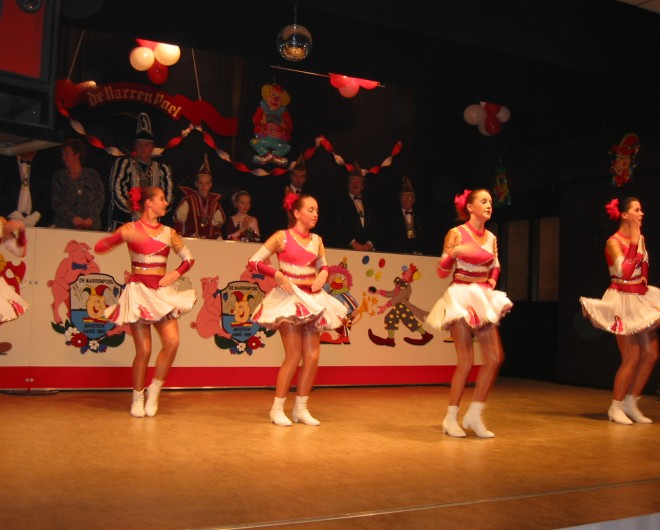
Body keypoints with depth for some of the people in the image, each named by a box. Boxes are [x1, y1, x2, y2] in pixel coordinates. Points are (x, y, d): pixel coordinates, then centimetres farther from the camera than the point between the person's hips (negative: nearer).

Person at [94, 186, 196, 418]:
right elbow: (99, 247, -9)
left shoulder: (168, 232, 10)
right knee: (144, 350, -4)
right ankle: (137, 398, 16)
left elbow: (189, 258, 19)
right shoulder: (131, 228, 0)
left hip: (162, 292, 4)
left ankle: (154, 390, 6)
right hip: (138, 291, -4)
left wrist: (176, 274, 0)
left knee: (172, 341, -14)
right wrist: (124, 236, -23)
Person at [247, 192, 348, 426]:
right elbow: (253, 262, -6)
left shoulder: (316, 240, 9)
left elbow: (323, 266, 21)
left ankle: (301, 408, 16)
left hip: (312, 299, 6)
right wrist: (278, 275, -18)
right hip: (289, 298, -5)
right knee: (294, 355, -7)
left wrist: (323, 275, -2)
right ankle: (277, 409, 6)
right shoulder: (281, 237, -5)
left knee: (313, 356, 2)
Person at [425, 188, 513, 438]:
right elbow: (442, 272, -6)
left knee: (495, 357, -1)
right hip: (461, 297, -6)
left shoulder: (491, 237, 11)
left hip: (483, 298, 6)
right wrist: (453, 253, -24)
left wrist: (493, 281, 4)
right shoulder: (456, 234, -6)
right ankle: (451, 418, 7)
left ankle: (474, 414, 11)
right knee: (466, 361, -7)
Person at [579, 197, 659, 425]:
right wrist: (633, 242, -23)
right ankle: (615, 408, 8)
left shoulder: (640, 239, 11)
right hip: (623, 301, -8)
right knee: (631, 359, -6)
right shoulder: (613, 242, -11)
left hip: (640, 299, 8)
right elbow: (624, 271, -25)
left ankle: (631, 402, 18)